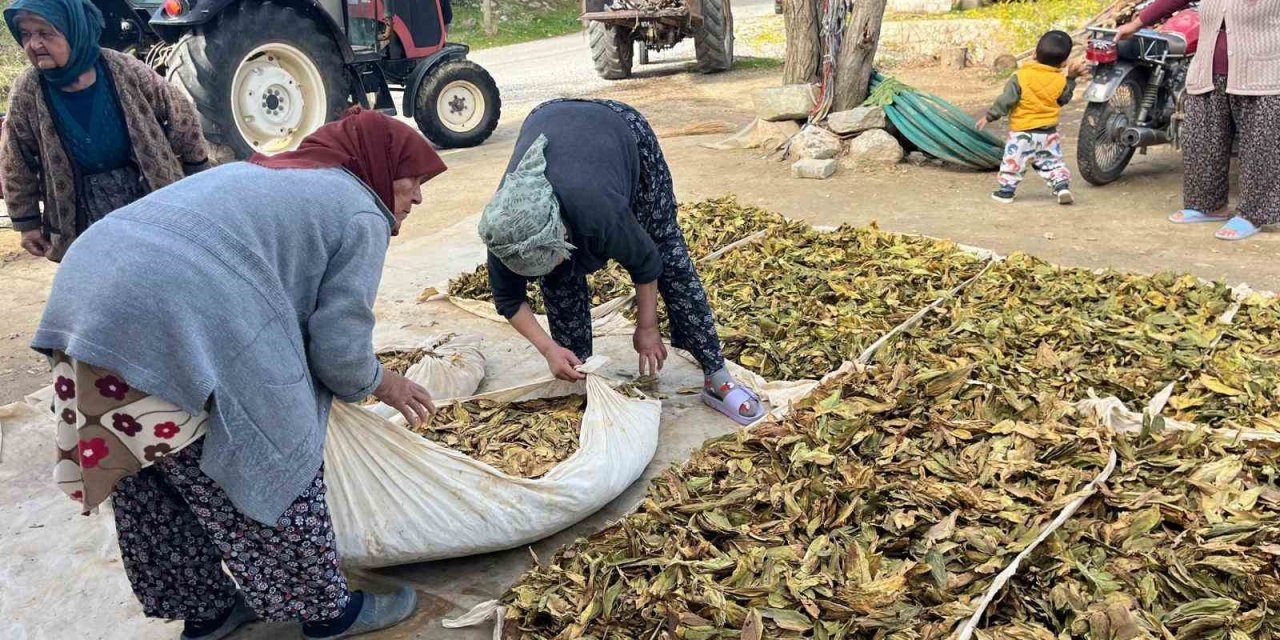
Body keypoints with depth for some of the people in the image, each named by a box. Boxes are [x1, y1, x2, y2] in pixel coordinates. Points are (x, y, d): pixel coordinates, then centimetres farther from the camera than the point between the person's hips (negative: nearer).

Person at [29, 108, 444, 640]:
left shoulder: (271, 173, 27)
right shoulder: (359, 214, 3)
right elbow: (338, 348, -1)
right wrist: (383, 385, 19)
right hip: (173, 323, -9)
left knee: (154, 491, 21)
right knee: (263, 476, 8)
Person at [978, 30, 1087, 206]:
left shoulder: (1021, 77, -14)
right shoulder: (1061, 81, -4)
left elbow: (1005, 100, -14)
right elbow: (1063, 99, 14)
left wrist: (990, 116, -5)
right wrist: (1071, 78, 19)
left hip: (1022, 133, -3)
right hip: (1049, 133, 3)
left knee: (1013, 162, 8)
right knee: (1053, 163, 16)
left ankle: (1006, 190, 10)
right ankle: (1062, 186, 5)